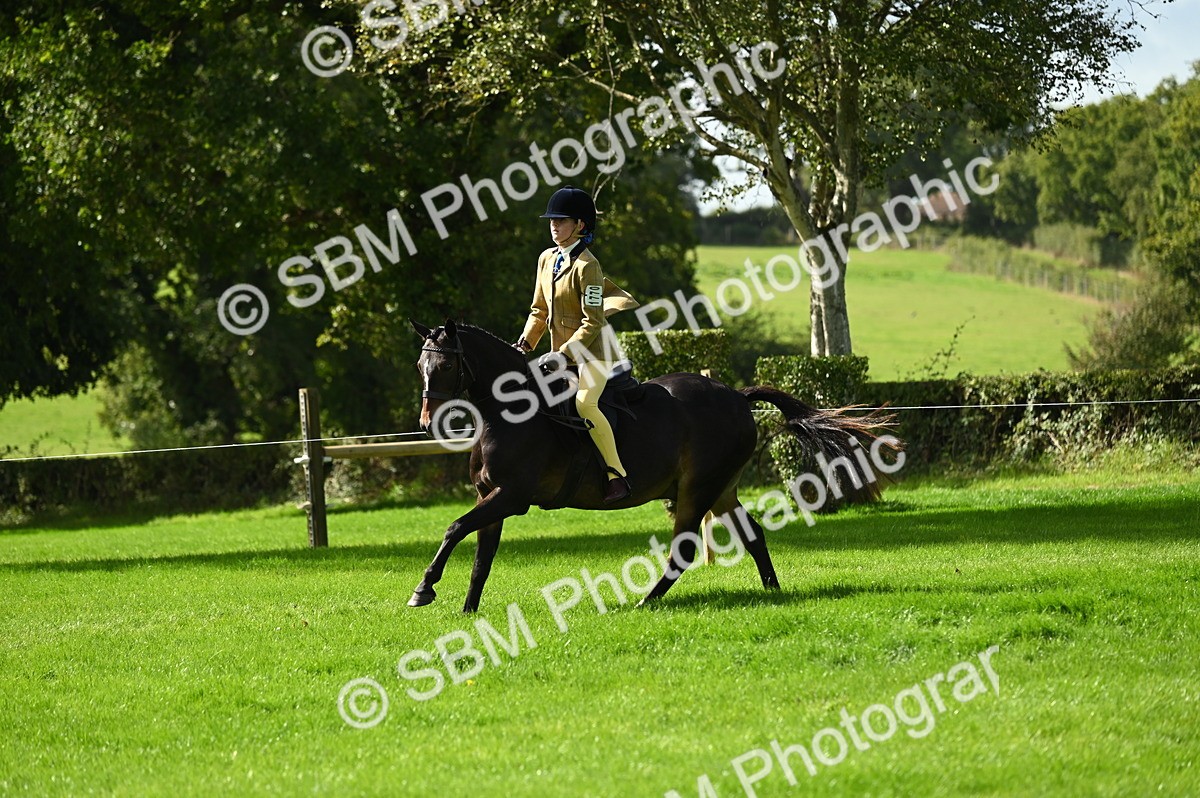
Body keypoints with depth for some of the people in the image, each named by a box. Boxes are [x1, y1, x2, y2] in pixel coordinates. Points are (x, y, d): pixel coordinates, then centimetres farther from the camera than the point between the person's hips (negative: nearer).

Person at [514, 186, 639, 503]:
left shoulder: (587, 266, -17)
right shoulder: (546, 259, 7)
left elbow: (592, 323, -19)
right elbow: (539, 310, 15)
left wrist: (564, 354, -25)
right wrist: (525, 343, 1)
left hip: (593, 351, -9)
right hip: (561, 352, 9)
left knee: (584, 402, -30)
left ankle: (617, 475, -28)